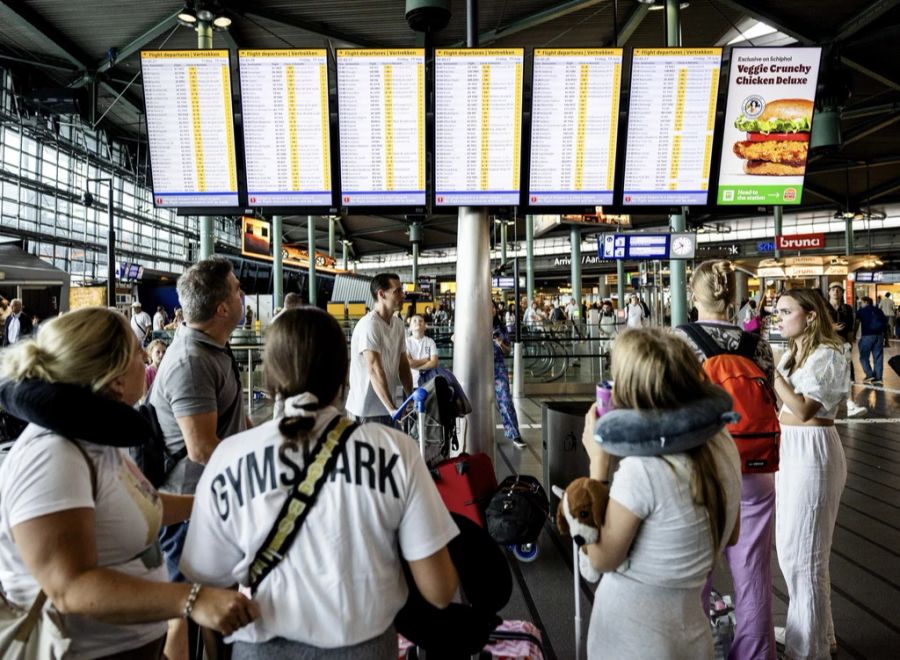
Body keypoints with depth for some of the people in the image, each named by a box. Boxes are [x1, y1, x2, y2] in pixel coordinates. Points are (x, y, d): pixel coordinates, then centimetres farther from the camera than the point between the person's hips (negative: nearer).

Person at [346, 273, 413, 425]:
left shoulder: (398, 324, 7)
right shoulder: (369, 325, -18)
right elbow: (375, 370, -26)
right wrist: (392, 409, -30)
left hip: (386, 406, 8)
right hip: (368, 409, -8)